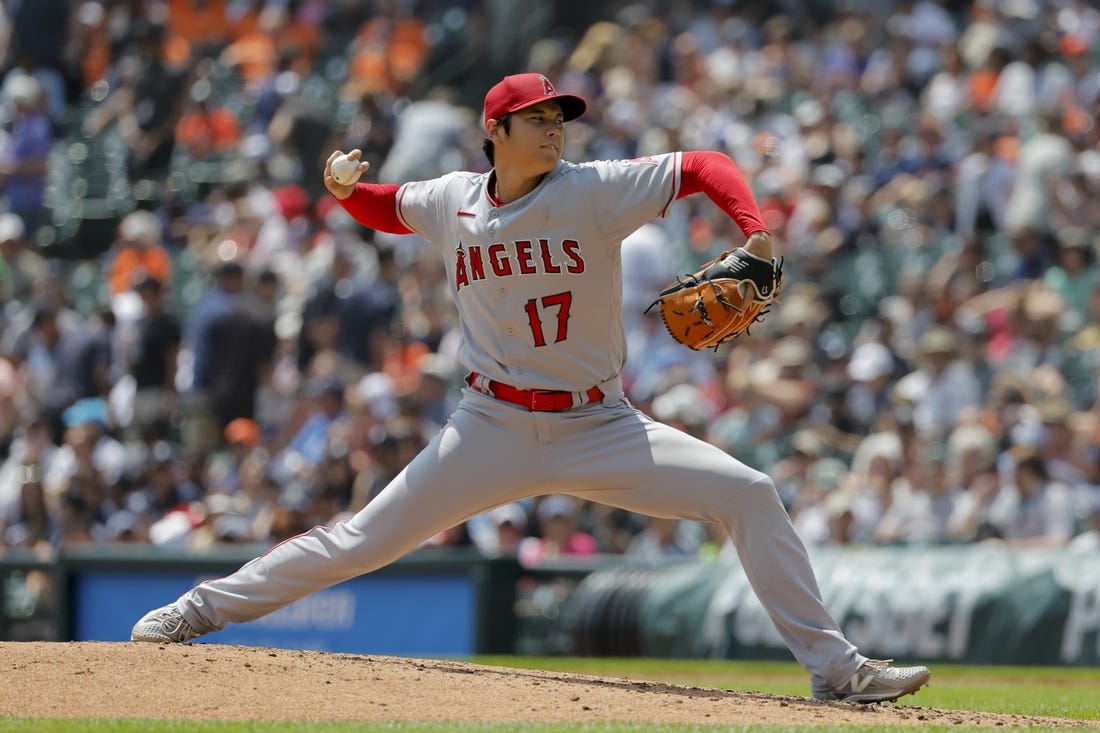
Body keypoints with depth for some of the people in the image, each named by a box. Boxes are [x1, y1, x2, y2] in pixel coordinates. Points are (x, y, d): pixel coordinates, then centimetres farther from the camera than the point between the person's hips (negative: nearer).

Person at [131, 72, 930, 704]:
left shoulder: (594, 190, -10)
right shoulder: (450, 202, -1)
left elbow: (706, 167, -12)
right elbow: (388, 207, 20)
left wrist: (755, 235, -29)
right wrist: (347, 192, -3)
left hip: (600, 427, -1)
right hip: (494, 429, 1)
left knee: (750, 496, -15)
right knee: (367, 540, -1)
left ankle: (834, 667, -9)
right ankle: (203, 609, 14)